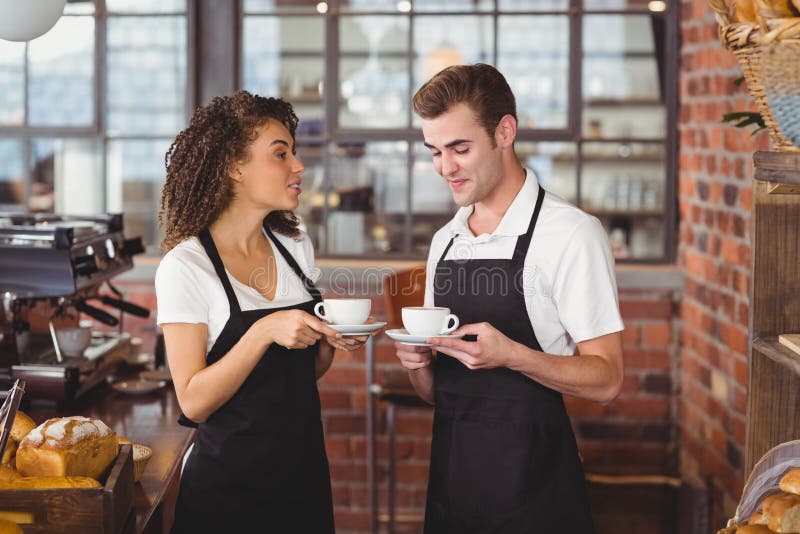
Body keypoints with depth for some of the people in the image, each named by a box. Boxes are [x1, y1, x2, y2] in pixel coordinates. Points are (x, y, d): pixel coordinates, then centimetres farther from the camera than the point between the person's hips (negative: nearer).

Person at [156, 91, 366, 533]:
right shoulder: (185, 267, -14)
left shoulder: (296, 248, 5)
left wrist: (329, 341, -6)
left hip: (305, 474, 6)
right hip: (228, 484, -6)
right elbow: (194, 402, -17)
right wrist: (264, 332, -28)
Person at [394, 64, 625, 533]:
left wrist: (511, 355, -26)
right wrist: (418, 364, -6)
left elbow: (605, 379, -13)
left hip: (532, 491, -6)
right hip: (450, 479, 6)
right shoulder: (445, 242, 11)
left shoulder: (572, 234, -10)